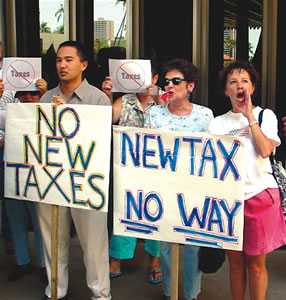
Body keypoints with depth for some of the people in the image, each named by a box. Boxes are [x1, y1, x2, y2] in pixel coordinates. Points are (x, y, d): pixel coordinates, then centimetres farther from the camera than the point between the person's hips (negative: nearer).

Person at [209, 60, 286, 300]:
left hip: (259, 195, -2)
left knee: (255, 263, 5)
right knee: (235, 261, 11)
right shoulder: (218, 123, 10)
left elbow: (265, 150, -15)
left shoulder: (265, 115, 3)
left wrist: (249, 116, -11)